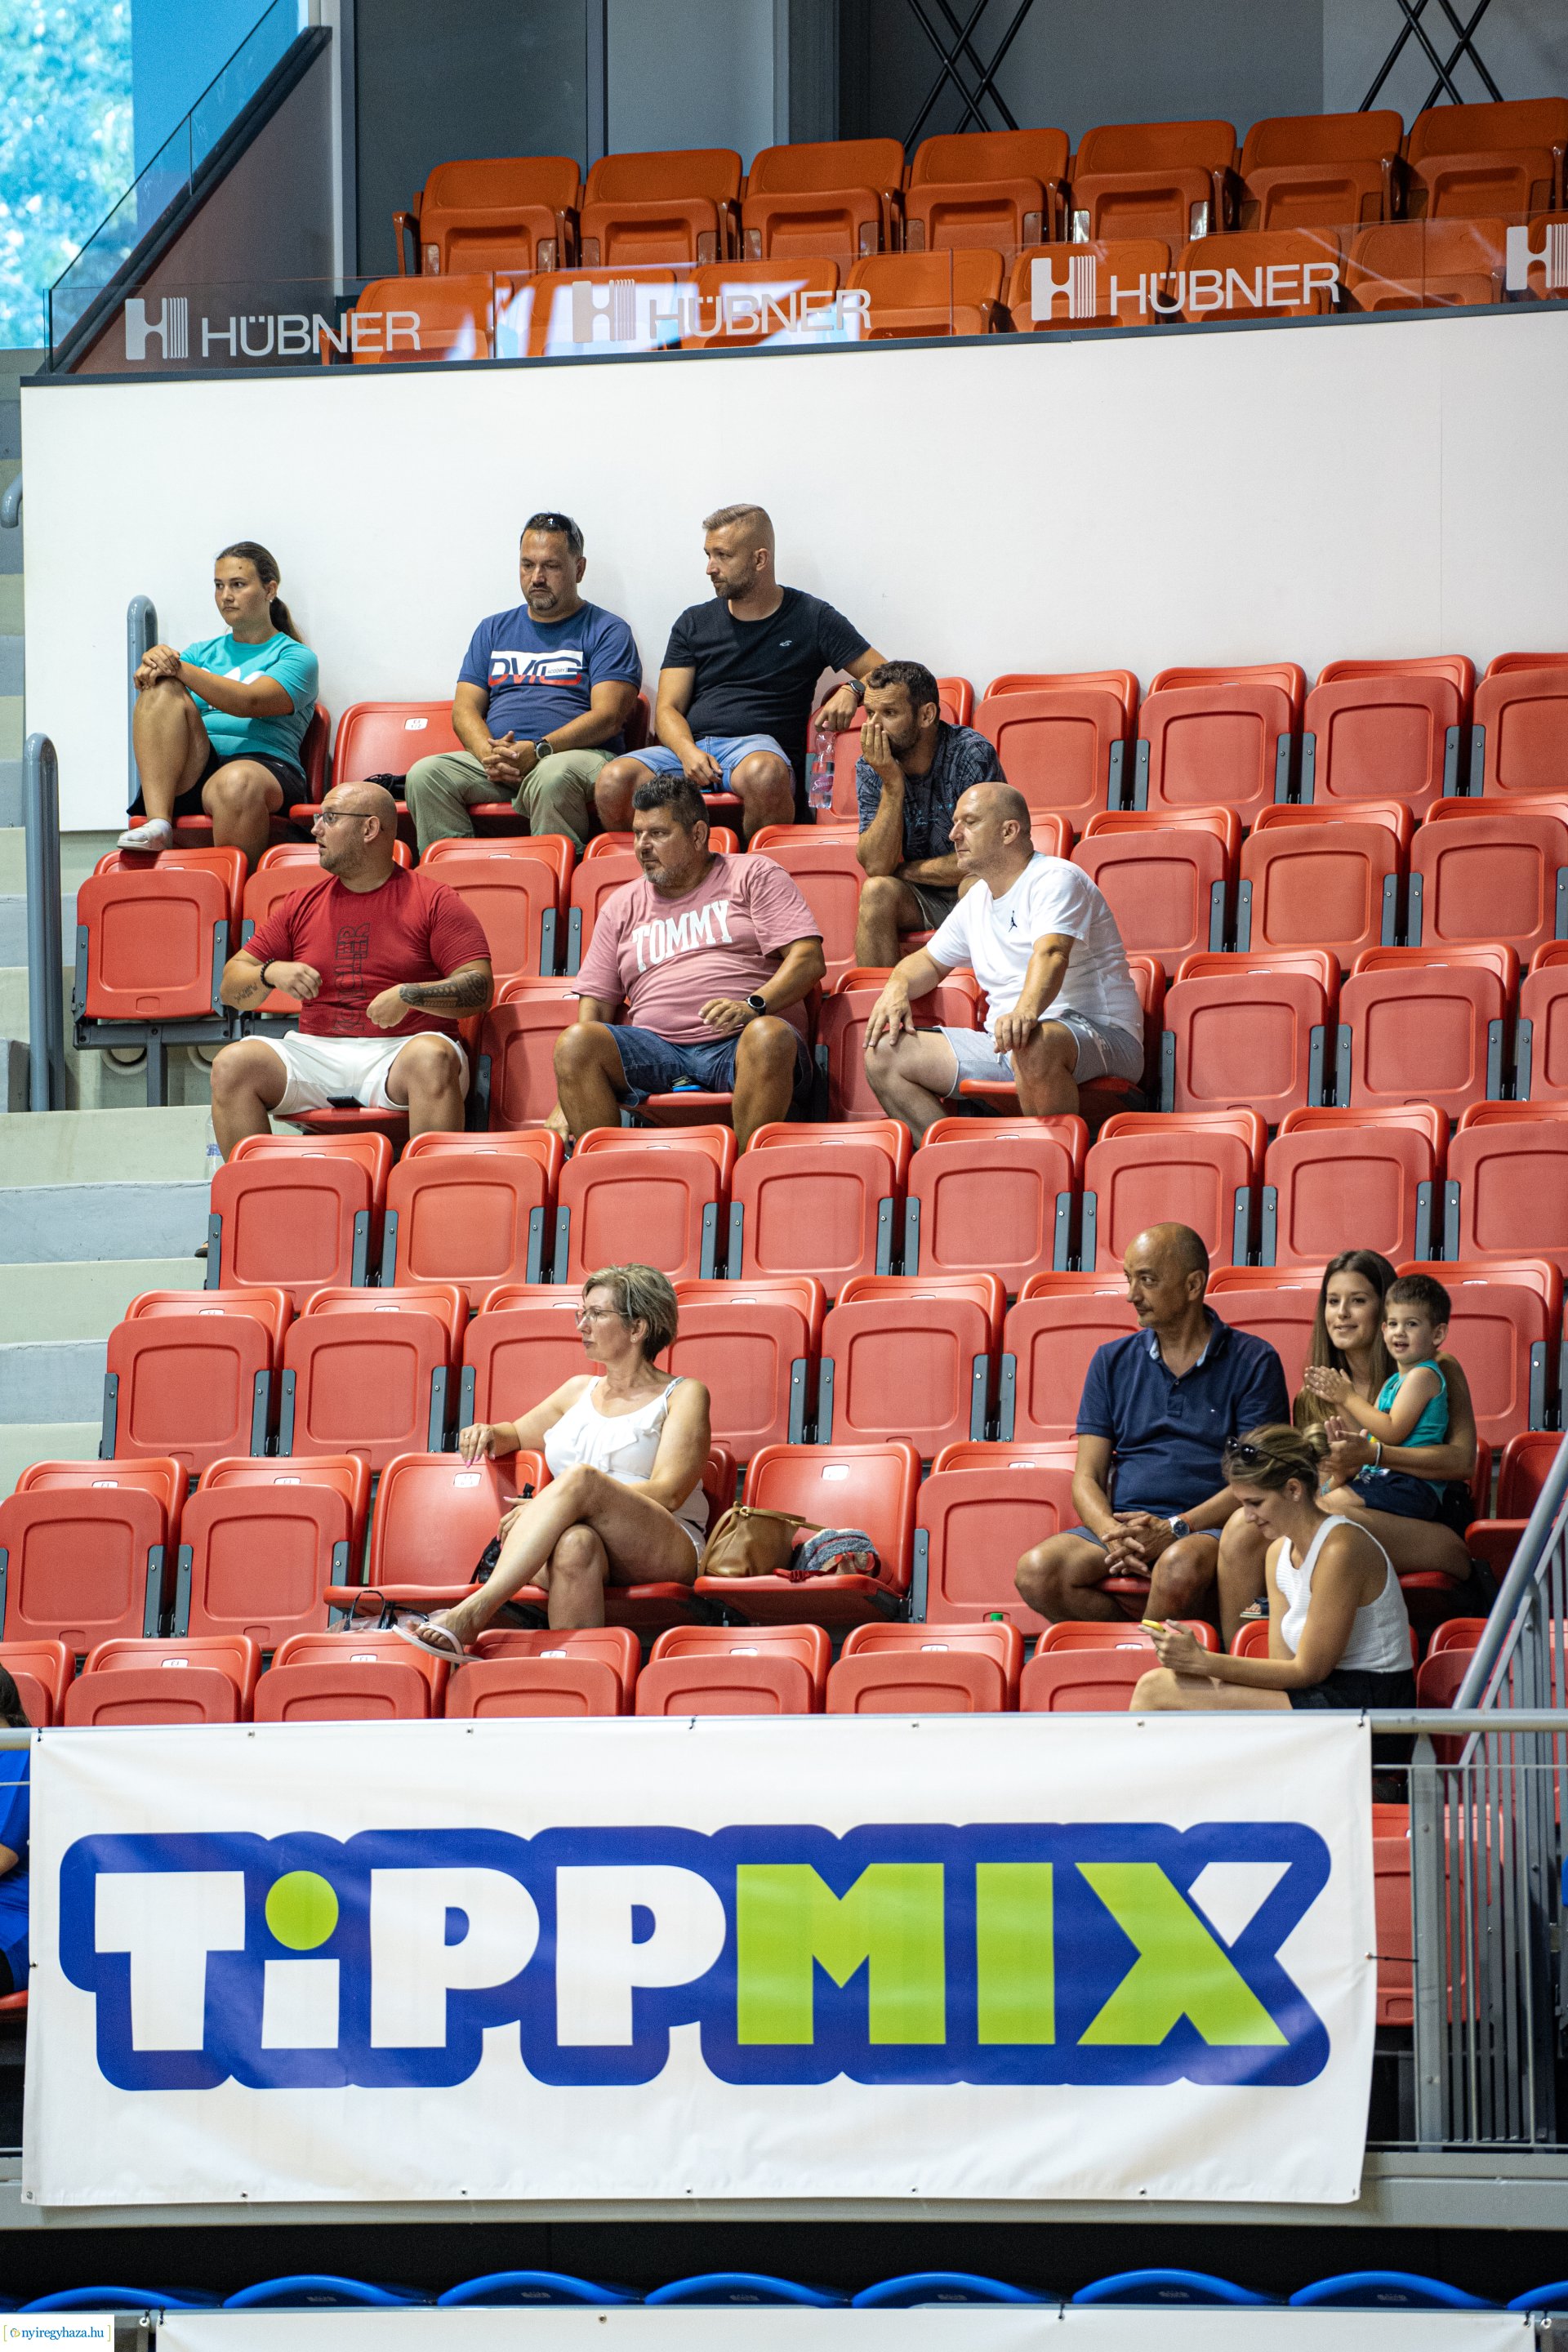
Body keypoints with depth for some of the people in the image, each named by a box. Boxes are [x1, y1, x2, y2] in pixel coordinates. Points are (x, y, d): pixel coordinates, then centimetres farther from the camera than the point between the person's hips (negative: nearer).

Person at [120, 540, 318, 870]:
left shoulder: (297, 658, 11)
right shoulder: (206, 652, 27)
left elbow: (250, 703, -8)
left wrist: (180, 668, -14)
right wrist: (155, 660, -14)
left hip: (263, 764, -4)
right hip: (191, 775, 4)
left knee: (236, 782, -41)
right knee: (162, 689, -21)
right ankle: (157, 824, -34)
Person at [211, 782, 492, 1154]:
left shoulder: (432, 900, 6)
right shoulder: (302, 905, 18)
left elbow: (479, 988, -3)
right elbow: (232, 988, 18)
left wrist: (408, 995, -17)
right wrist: (271, 973, -5)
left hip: (400, 1048, -4)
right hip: (317, 1050, 4)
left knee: (432, 1057, -37)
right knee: (232, 1064, -21)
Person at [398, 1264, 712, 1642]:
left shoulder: (683, 1396, 10)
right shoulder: (580, 1391, 28)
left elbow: (667, 1494, -5)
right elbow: (517, 1434, 44)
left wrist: (553, 1503, -16)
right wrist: (490, 1434, 14)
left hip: (663, 1551, -3)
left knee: (582, 1477, -36)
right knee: (575, 1543, -38)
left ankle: (468, 1614, -49)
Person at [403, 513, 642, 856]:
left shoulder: (607, 632, 9)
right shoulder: (494, 631, 24)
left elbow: (608, 716, -5)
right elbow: (464, 710, 15)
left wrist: (539, 751, -19)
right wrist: (489, 754, -9)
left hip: (579, 754, -4)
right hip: (493, 761, 4)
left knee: (553, 777, -41)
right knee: (425, 774, -24)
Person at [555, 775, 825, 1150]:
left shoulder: (754, 876, 14)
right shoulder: (622, 905, 24)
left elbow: (808, 959, 2)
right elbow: (594, 1005, 18)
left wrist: (753, 1006, -18)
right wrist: (566, 1104, 3)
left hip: (736, 1046, -3)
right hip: (656, 1053, 3)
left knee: (769, 1036, -38)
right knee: (574, 1042, -26)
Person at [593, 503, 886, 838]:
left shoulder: (812, 619, 12)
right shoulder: (694, 624, 20)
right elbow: (667, 710, 13)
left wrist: (851, 692, -12)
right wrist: (687, 751, -10)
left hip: (758, 745, -3)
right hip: (688, 748, 3)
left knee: (763, 774, -42)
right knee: (614, 780, -29)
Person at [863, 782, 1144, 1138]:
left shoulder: (1056, 879, -7)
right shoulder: (976, 901, 19)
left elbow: (1050, 954, -26)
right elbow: (929, 960, 32)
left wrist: (1027, 1010, -46)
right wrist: (898, 987, 7)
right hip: (1005, 1043, 9)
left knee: (1033, 1044, -44)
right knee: (884, 1053, -2)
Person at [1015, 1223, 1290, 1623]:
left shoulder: (1252, 1361, 6)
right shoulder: (1112, 1361, 17)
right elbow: (1087, 1478, 12)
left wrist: (1174, 1529, -17)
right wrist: (1113, 1535, -12)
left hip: (1209, 1528, -4)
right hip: (1122, 1525, 4)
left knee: (1180, 1566, -42)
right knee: (1036, 1572, -28)